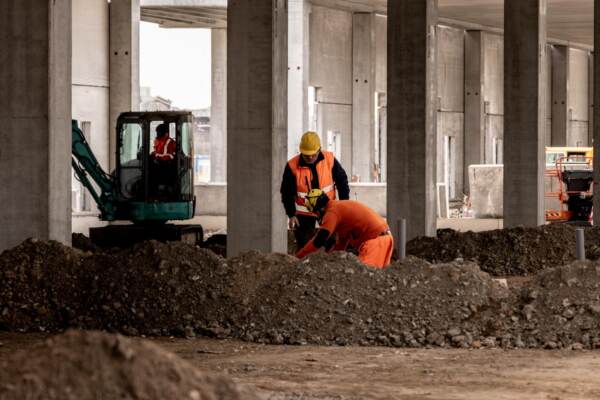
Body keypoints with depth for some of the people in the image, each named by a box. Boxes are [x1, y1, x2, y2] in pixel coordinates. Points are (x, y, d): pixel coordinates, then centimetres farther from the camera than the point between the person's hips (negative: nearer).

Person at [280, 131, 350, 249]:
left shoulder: (330, 160, -11)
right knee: (304, 247, 0)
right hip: (304, 213, -2)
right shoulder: (292, 166, -16)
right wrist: (291, 214, -12)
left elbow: (342, 181, 1)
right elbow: (287, 193, -8)